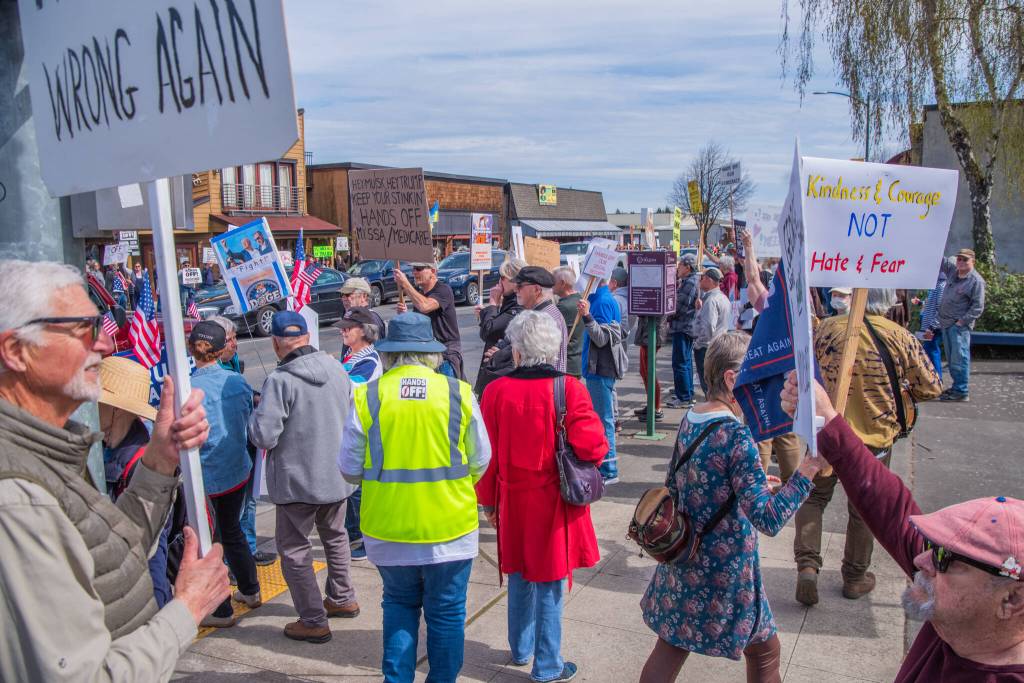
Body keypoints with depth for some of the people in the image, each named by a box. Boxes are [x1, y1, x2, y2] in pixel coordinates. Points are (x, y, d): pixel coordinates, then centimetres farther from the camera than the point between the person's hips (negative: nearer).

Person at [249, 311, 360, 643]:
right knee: (334, 535, 25)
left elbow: (264, 437, -21)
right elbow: (353, 418, 9)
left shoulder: (280, 380, -21)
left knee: (293, 548, 9)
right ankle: (343, 599, 39)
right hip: (337, 475, 6)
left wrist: (257, 412, -3)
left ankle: (313, 621, 14)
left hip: (298, 479, -6)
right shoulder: (337, 369, -3)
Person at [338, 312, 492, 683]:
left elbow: (350, 471, -3)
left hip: (388, 528, 1)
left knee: (399, 604, 23)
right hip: (450, 527, -1)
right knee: (447, 612, 16)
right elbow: (480, 464, -1)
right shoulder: (459, 393, -9)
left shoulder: (365, 396, -9)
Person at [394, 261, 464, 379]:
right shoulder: (418, 293, 12)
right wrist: (405, 313, -3)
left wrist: (405, 284, -24)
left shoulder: (443, 290, -12)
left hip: (447, 351, -8)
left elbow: (424, 306, -31)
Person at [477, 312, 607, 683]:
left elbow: (486, 454, -3)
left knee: (519, 575, 20)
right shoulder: (569, 389, -15)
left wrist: (487, 500, 9)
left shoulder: (496, 391, -8)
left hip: (513, 500, 3)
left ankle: (521, 649, 37)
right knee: (550, 581, 8)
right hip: (555, 502, -3)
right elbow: (591, 447, -19)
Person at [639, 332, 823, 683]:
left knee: (670, 646, 18)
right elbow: (768, 519, -30)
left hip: (682, 560, 7)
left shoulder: (689, 420, -1)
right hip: (725, 568, -7)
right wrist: (809, 468, -31)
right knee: (765, 651, 18)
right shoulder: (737, 436, -25)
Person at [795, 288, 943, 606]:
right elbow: (931, 388, -3)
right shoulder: (902, 339, -12)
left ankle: (807, 565, 2)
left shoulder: (828, 328, -9)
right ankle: (855, 577, 32)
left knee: (815, 496, 18)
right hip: (874, 437, 0)